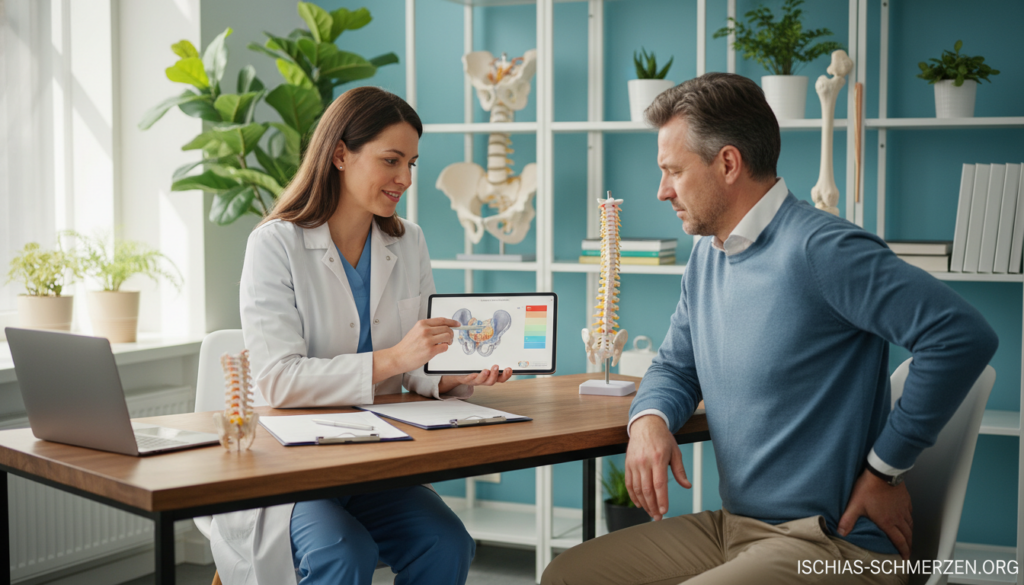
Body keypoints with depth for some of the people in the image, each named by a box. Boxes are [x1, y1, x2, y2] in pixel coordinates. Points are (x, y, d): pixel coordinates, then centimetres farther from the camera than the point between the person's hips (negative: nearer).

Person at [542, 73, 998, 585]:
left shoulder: (819, 249, -18)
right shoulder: (706, 256, 11)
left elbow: (964, 334, -25)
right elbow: (676, 366, 22)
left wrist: (886, 468, -18)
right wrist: (649, 419, -3)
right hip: (733, 526, 9)